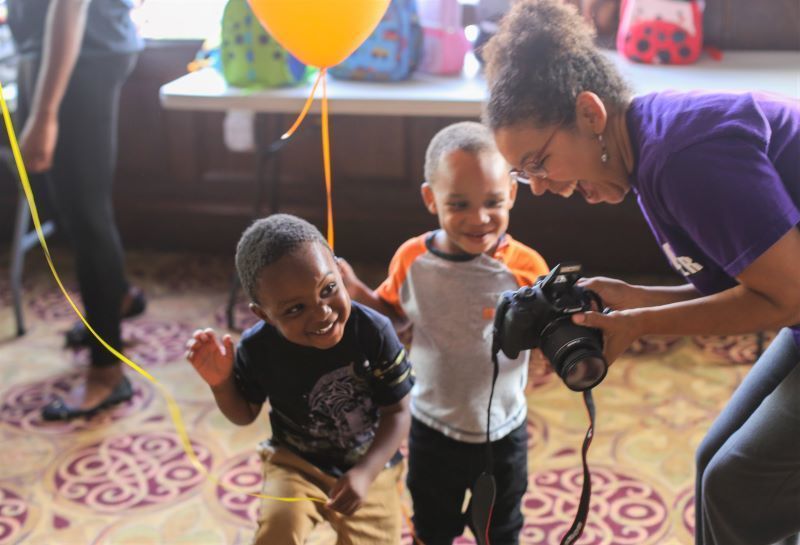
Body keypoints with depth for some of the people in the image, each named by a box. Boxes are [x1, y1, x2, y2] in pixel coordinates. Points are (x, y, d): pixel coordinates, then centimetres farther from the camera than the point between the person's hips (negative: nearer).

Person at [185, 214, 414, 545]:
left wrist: (365, 473, -27)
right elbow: (244, 415, -2)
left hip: (369, 463, 1)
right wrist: (221, 382, -22)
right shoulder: (258, 349, -21)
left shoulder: (373, 332, -26)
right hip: (295, 461, 0)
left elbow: (398, 412, -15)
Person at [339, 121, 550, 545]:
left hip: (503, 431, -1)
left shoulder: (526, 267, -21)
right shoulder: (412, 259, -14)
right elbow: (394, 316, 2)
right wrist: (356, 292, -14)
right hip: (433, 429, 2)